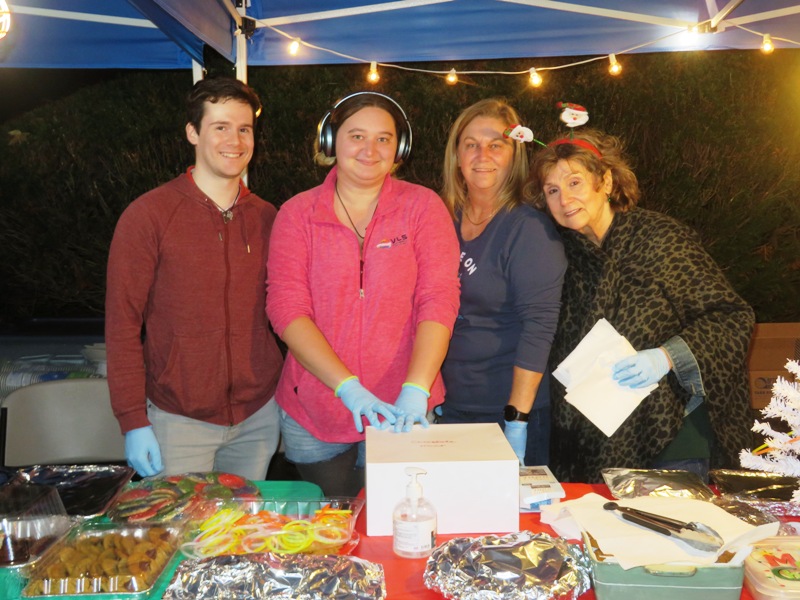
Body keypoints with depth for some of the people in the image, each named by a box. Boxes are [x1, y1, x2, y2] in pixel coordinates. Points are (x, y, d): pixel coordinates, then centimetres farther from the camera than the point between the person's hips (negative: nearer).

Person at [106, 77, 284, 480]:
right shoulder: (148, 216, -8)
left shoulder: (265, 218, 4)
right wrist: (133, 422, -10)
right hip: (178, 420, -3)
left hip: (258, 417, 4)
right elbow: (122, 324, -7)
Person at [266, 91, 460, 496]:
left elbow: (438, 302, -10)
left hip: (402, 415, -1)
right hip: (311, 417, 1)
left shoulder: (423, 207, -1)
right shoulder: (297, 213, 0)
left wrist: (415, 390, -24)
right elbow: (286, 308, -9)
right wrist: (347, 386, -21)